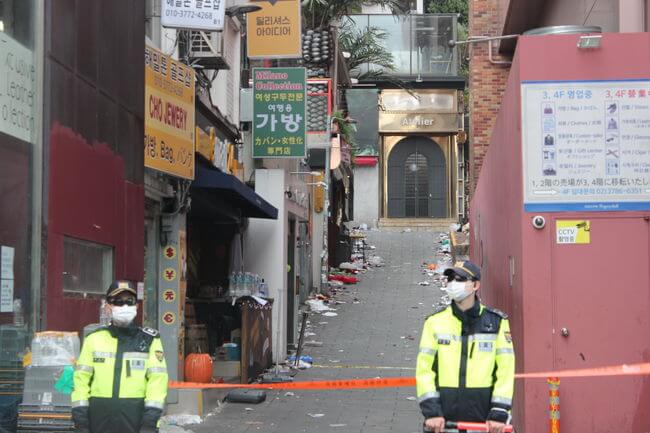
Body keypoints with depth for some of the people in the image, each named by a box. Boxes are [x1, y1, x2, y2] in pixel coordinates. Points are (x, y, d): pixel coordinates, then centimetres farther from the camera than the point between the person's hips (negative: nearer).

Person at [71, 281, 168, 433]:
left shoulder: (149, 341, 6)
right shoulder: (94, 339, 10)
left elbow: (158, 380, -1)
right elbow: (81, 379, 7)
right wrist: (80, 421, 0)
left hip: (136, 420, -2)